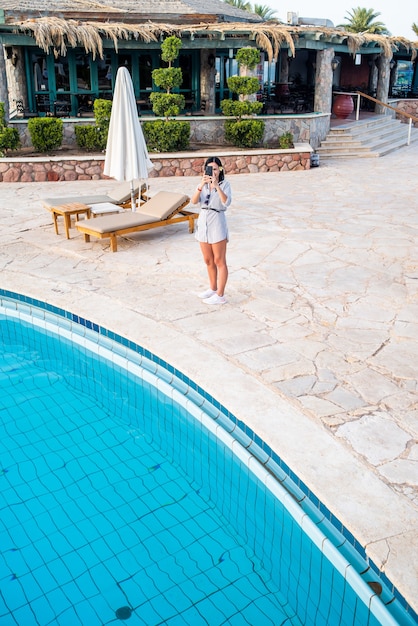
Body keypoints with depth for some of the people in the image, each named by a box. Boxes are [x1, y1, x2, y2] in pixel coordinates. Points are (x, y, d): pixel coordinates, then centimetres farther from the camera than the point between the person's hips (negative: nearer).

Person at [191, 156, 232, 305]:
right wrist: (201, 185, -27)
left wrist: (216, 185, -34)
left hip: (217, 224, -6)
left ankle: (220, 295, 7)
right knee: (208, 261, 16)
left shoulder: (224, 184, -8)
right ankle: (213, 289, 32)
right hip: (203, 223, 6)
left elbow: (226, 202, -25)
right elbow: (194, 201, -12)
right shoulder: (203, 184, 5)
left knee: (219, 261, 1)